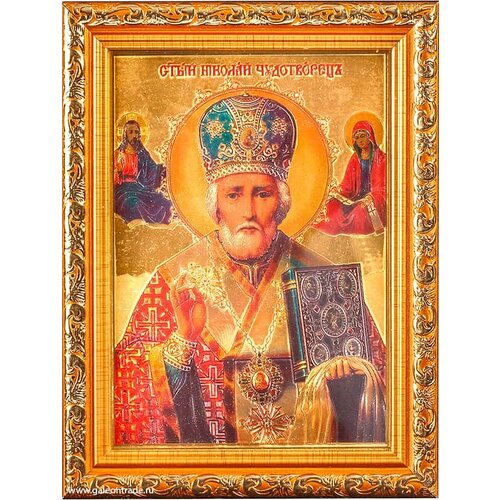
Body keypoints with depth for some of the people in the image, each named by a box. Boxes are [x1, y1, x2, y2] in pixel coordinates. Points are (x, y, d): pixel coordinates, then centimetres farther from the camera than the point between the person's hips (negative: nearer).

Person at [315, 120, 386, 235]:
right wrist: (337, 192, -10)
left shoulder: (380, 157, -2)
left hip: (374, 197, -5)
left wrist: (370, 198, -27)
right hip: (357, 196, 5)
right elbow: (347, 182, 11)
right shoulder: (355, 158, 15)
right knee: (333, 206, -19)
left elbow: (381, 186, -9)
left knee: (361, 210, -37)